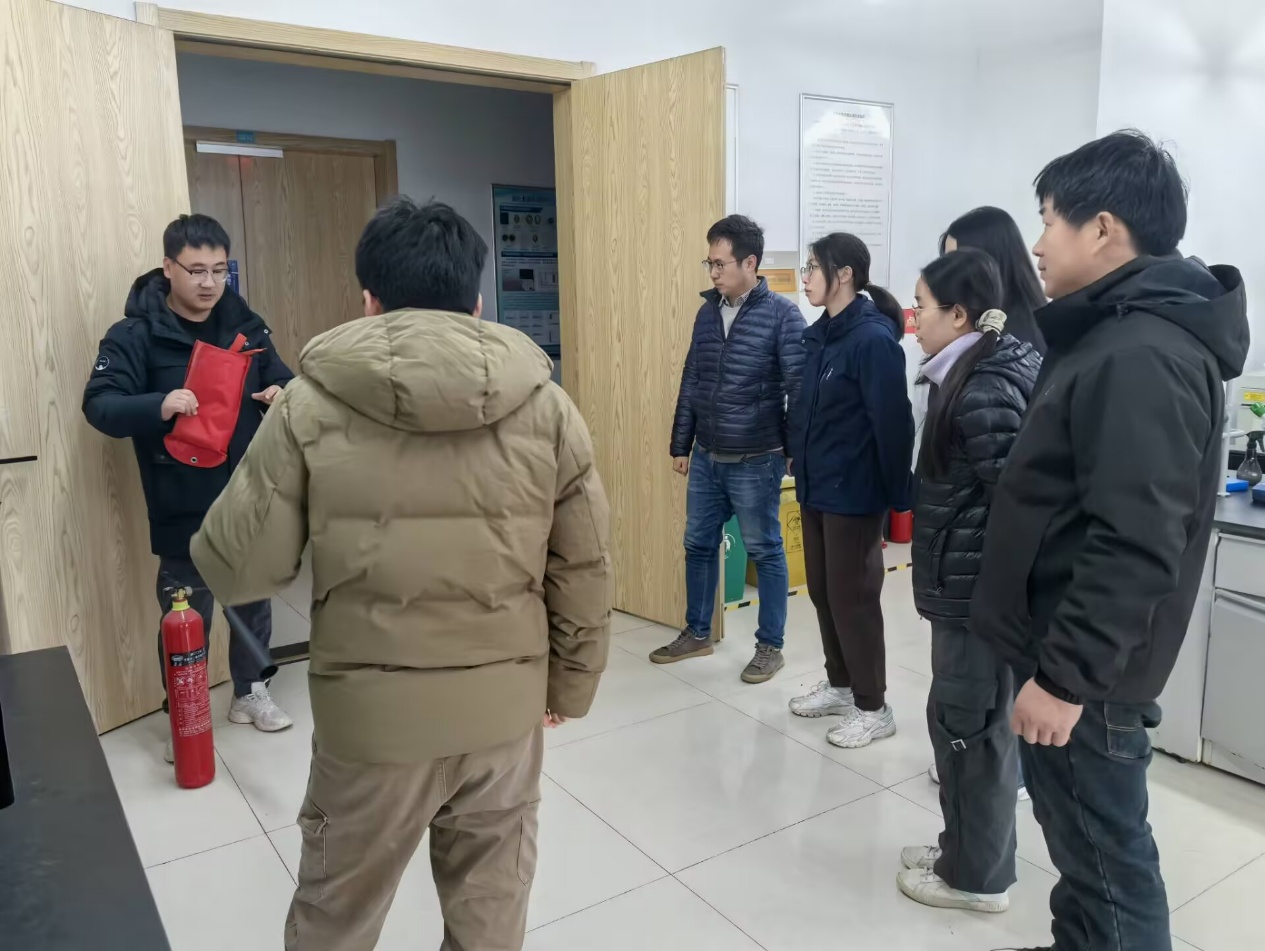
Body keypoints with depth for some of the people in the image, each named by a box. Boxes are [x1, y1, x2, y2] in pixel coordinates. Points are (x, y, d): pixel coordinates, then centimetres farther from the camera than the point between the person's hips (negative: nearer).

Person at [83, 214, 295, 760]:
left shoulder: (246, 325, 4)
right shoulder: (135, 335, -9)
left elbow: (282, 381, 10)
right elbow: (100, 405, -16)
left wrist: (283, 394, -15)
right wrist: (158, 406, -36)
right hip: (183, 509, -4)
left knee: (254, 599, 18)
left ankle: (250, 692, 38)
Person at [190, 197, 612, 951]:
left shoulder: (313, 405, -11)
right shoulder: (544, 403, -5)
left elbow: (239, 569, -7)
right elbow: (583, 570, 0)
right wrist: (570, 683, 14)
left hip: (373, 711, -1)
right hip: (505, 704, 2)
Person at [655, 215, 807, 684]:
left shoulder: (781, 315, -12)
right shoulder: (707, 313, 7)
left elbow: (799, 388, -12)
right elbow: (691, 382, 11)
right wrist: (681, 445, 13)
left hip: (755, 462, -6)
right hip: (706, 458, 6)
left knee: (765, 553, 7)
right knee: (698, 545, 15)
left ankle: (770, 646, 21)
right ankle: (697, 633, 33)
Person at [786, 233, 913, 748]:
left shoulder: (873, 339, -18)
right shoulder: (820, 335, 8)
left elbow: (893, 424, -18)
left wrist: (896, 496, -17)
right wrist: (800, 459, 11)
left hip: (853, 493, -8)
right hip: (815, 488, 8)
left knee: (853, 597, 3)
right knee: (823, 591, 17)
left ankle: (873, 708, 19)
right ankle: (840, 686, 35)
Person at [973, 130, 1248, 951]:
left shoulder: (1142, 357, -23)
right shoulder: (1123, 335, 11)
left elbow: (1134, 546, -28)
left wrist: (1066, 676, -22)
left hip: (1084, 675, -10)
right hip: (1067, 654, 10)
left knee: (1106, 856, 7)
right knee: (1085, 843, 24)